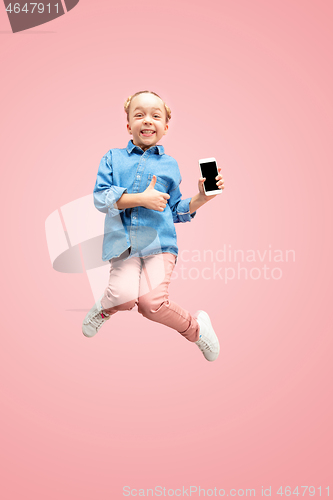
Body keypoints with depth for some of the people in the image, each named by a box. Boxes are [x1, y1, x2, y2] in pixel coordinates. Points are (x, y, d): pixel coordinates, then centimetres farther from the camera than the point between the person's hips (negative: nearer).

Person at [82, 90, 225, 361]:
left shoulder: (170, 164, 17)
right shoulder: (113, 158, 12)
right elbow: (100, 198, -1)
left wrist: (201, 198, 3)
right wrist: (142, 199, -9)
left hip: (160, 241, 0)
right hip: (123, 242, 0)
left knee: (152, 302, -21)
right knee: (124, 295, -26)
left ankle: (196, 326, 9)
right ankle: (105, 307, 12)